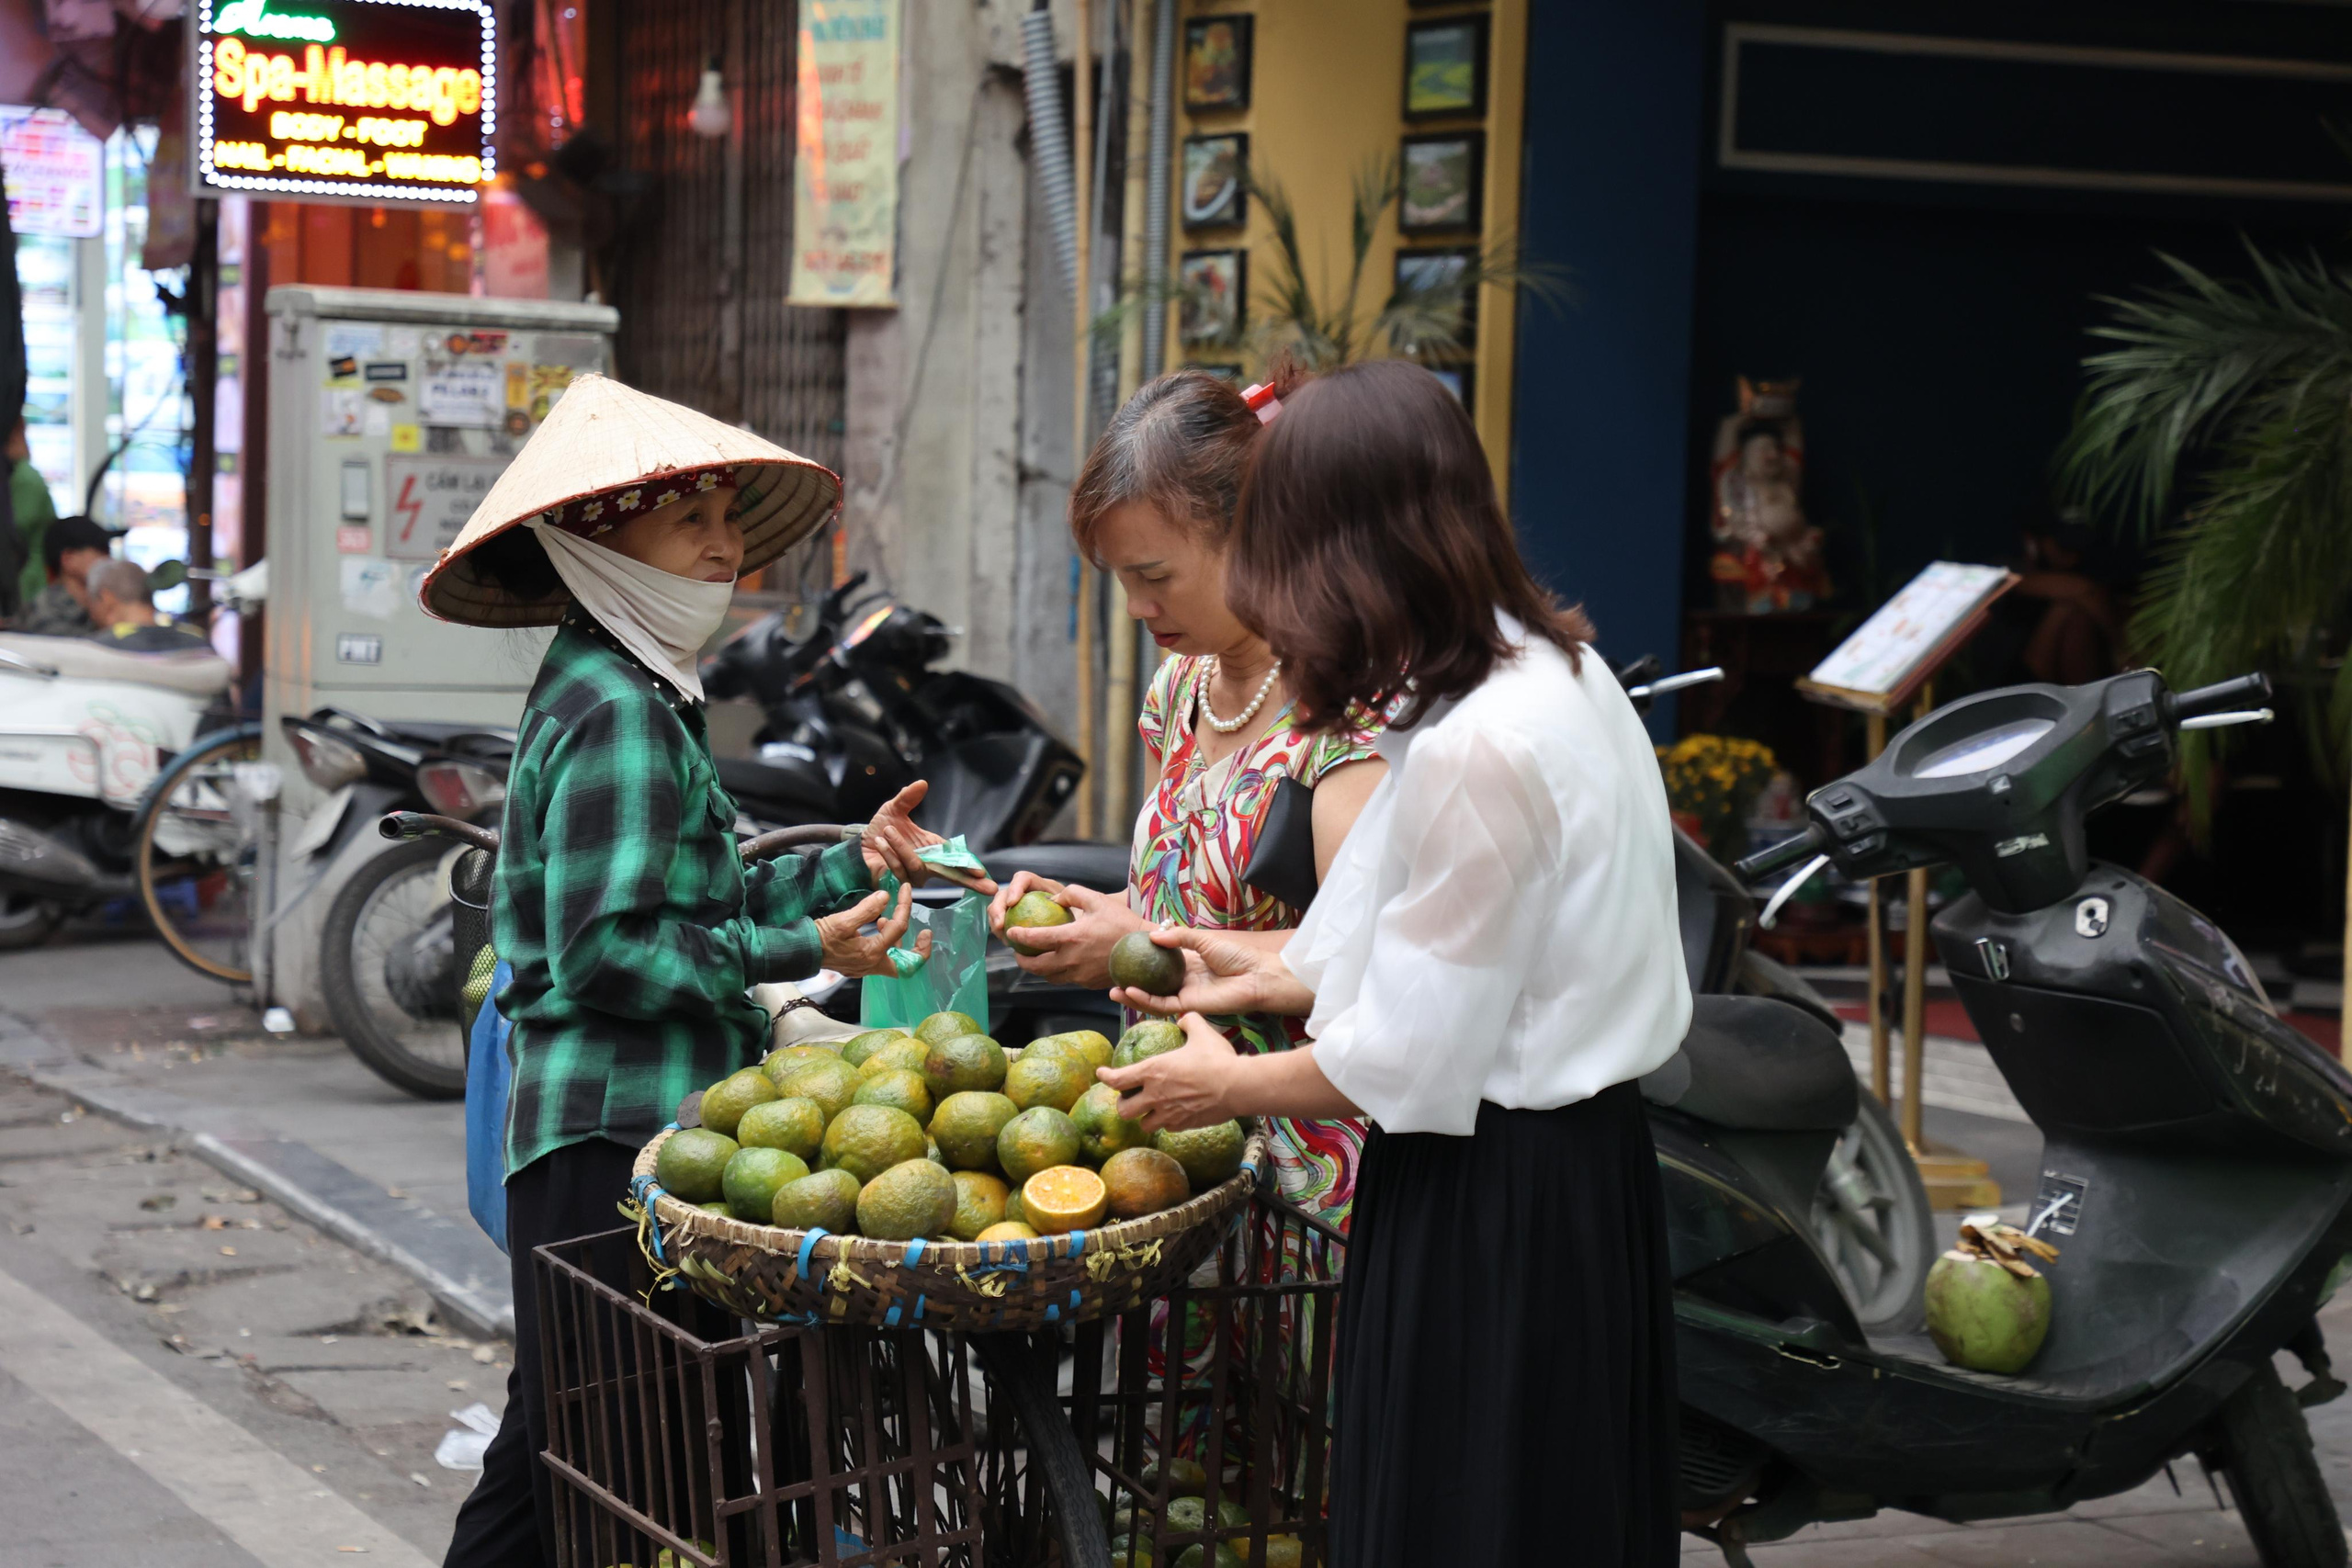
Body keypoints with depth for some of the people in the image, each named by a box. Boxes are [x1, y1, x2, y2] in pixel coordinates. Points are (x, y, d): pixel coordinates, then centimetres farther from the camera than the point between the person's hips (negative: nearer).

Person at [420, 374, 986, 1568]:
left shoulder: (636, 695, 18)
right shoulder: (618, 713, -14)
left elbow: (694, 907, 18)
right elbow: (607, 952, -19)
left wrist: (850, 865, 12)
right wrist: (801, 951, -16)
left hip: (591, 1129, 11)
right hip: (620, 1137, -11)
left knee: (545, 1455, 17)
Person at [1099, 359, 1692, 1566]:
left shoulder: (1474, 753, -24)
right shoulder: (1558, 671, 6)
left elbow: (1409, 1059, -20)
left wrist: (1228, 1085, -3)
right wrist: (1281, 973, 17)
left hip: (1489, 1206, -9)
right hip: (1578, 1152, 9)